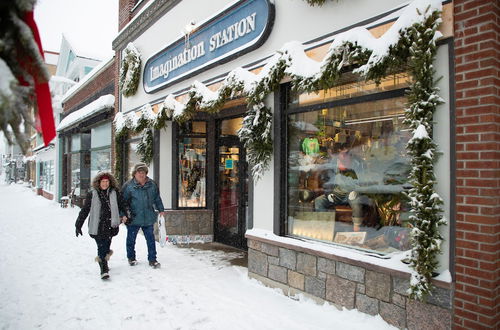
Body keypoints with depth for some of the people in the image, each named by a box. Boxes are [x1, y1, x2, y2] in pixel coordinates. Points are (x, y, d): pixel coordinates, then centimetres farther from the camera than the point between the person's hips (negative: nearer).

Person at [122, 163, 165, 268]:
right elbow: (123, 201, -5)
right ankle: (131, 258, 34)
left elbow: (157, 198, 15)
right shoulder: (128, 185, -8)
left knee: (151, 239, 5)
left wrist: (161, 210, 16)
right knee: (131, 239, 14)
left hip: (148, 218, 2)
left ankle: (152, 259, 15)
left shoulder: (152, 184, 3)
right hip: (133, 218, -2)